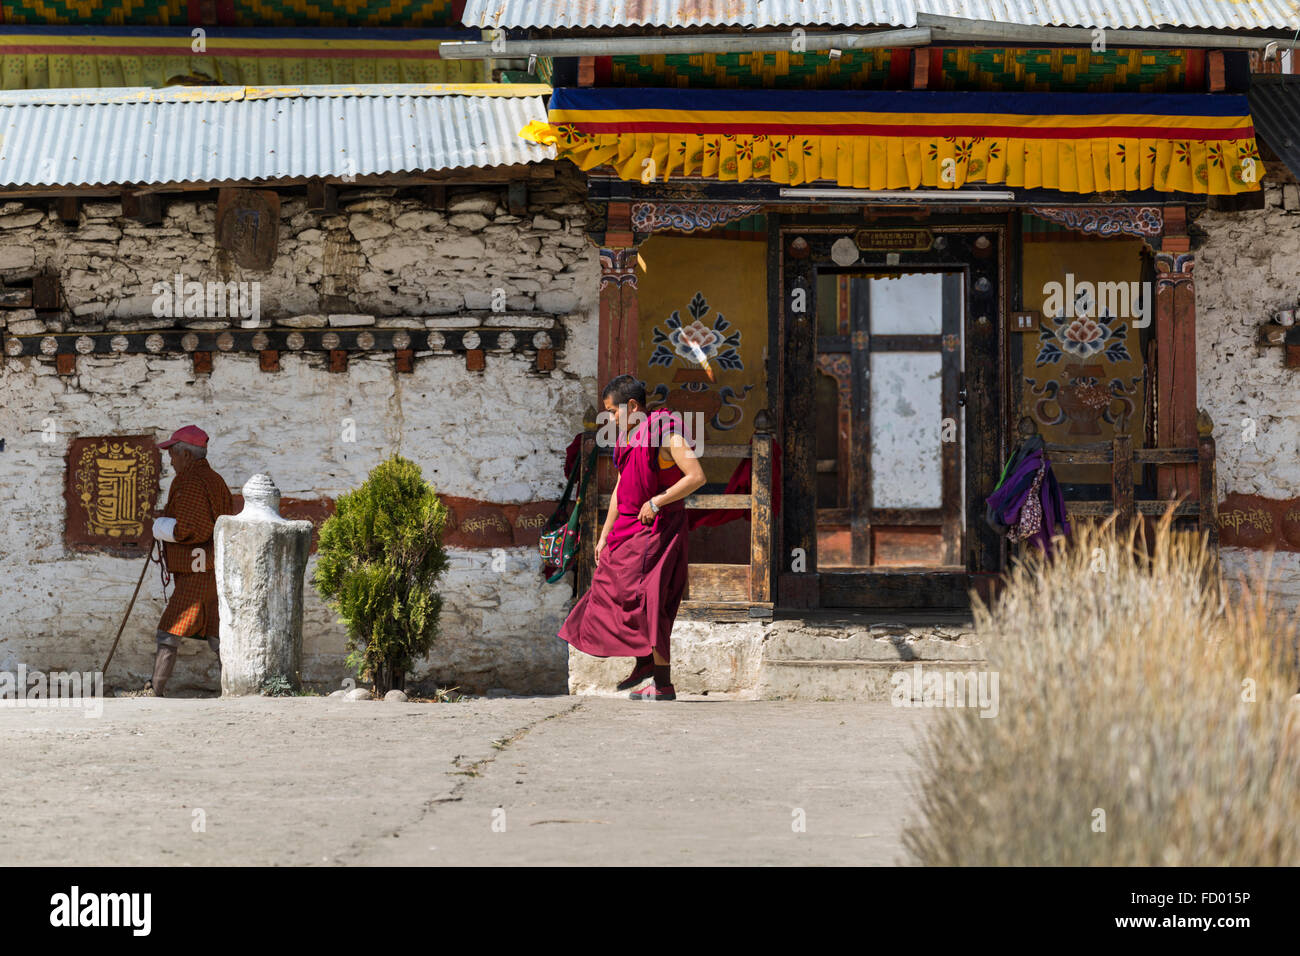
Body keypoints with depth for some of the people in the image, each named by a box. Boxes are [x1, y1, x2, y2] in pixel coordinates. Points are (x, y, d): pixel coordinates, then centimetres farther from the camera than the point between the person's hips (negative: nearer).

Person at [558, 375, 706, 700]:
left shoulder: (664, 435, -14)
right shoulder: (628, 438, 13)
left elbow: (697, 476, -22)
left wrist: (656, 502, -21)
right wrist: (605, 536, 18)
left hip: (658, 528, -9)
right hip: (629, 528, 9)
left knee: (645, 600, -12)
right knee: (615, 593, 11)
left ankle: (663, 683, -9)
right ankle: (644, 663, 27)